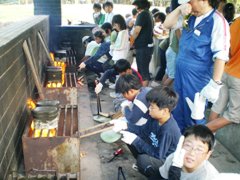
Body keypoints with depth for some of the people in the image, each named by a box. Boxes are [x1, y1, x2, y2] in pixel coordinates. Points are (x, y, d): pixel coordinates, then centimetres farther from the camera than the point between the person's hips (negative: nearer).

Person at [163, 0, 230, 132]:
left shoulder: (217, 21, -17)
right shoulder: (190, 17, 6)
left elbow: (220, 55, -21)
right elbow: (167, 24, 11)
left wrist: (215, 84, -23)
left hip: (197, 77, -7)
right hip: (180, 73, 8)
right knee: (177, 112, 21)